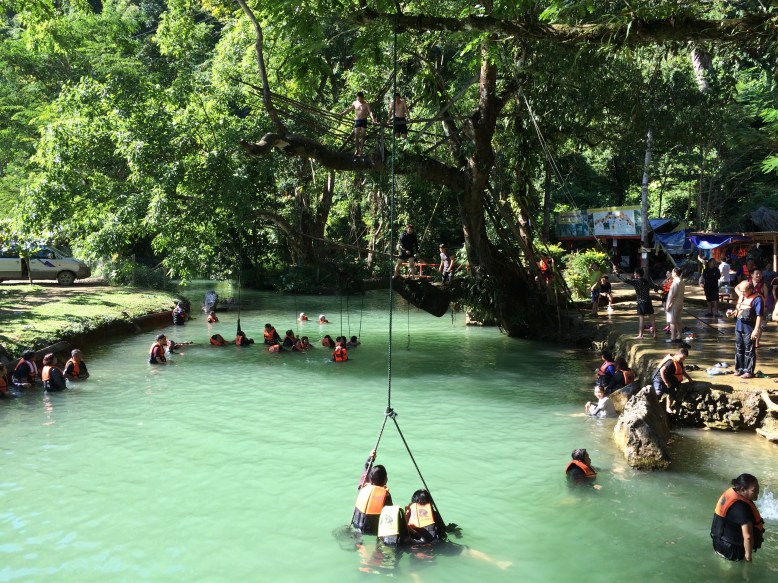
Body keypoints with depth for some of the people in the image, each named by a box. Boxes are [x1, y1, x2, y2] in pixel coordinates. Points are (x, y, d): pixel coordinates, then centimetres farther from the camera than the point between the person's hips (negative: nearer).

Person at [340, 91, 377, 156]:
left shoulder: (366, 104, -5)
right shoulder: (355, 103, 4)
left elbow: (370, 112, -14)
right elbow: (348, 109, 13)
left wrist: (373, 119, -29)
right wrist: (341, 114, 12)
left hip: (364, 121, -2)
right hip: (357, 120, 2)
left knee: (362, 135, -1)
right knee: (356, 135, -3)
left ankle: (360, 150, 4)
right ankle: (356, 150, 4)